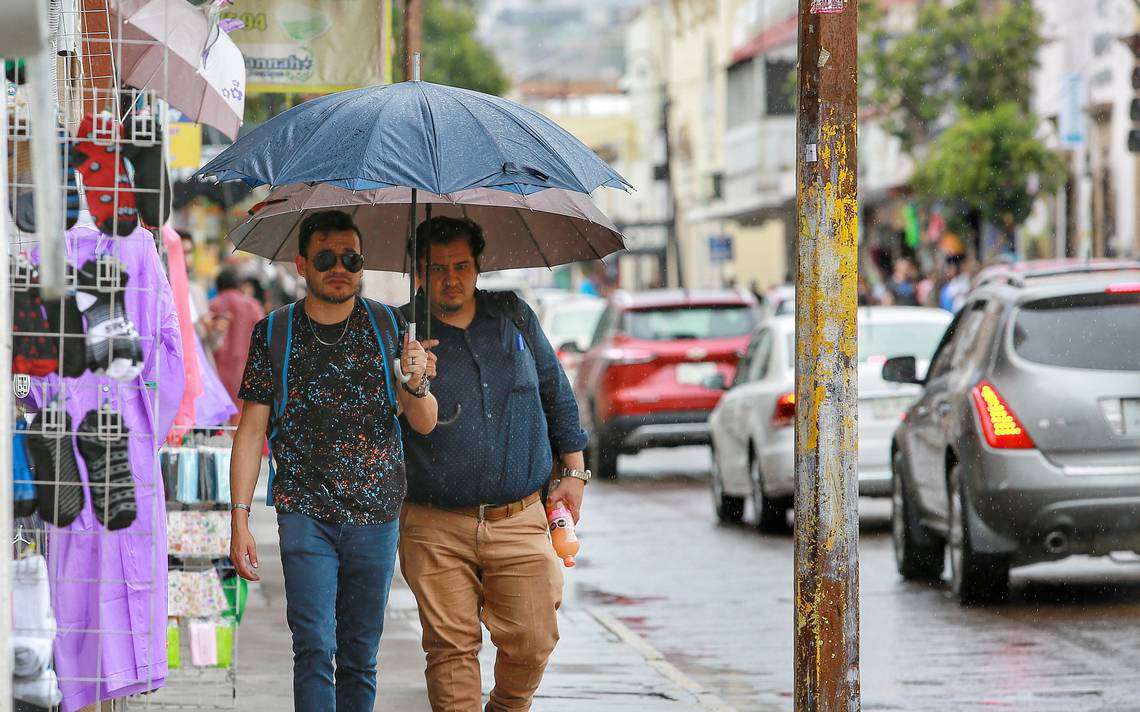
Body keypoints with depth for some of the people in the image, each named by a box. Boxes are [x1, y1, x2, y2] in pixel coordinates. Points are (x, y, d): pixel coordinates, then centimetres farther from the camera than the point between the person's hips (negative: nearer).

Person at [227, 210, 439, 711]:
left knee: (360, 657, 7)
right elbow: (251, 430, 4)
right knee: (314, 649, -13)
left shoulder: (389, 327, 5)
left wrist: (415, 385, -17)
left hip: (376, 517, 2)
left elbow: (425, 424, 6)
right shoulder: (274, 334, 3)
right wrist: (240, 519, -3)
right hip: (305, 514, -2)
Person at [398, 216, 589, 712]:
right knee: (451, 648, -4)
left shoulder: (514, 316, 10)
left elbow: (557, 393, 21)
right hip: (437, 529, -2)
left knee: (532, 642, -3)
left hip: (519, 521, 2)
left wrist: (574, 472, 18)